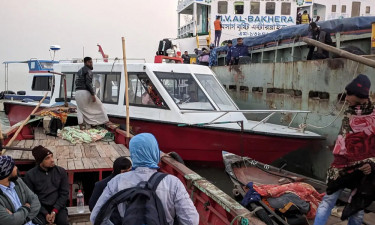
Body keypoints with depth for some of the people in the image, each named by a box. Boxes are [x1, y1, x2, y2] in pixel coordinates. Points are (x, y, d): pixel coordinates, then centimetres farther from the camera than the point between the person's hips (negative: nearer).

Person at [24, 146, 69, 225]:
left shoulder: (61, 171, 2)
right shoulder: (30, 175, -2)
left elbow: (64, 193, 2)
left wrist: (54, 211, -10)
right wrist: (45, 213, -12)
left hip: (58, 207, 1)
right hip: (40, 208, -1)